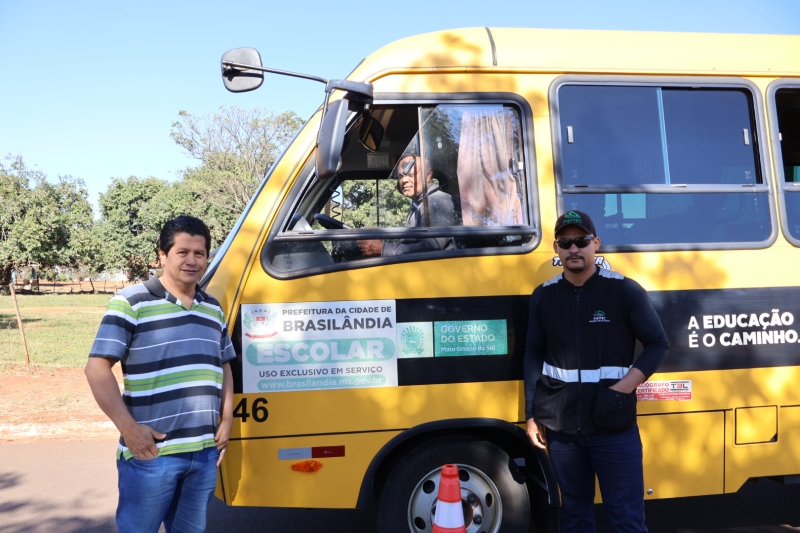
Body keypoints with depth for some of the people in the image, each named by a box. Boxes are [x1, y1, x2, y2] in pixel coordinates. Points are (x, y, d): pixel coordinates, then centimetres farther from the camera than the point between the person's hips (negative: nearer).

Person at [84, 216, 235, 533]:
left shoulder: (213, 309, 11)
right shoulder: (132, 302, -7)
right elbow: (97, 368, -10)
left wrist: (226, 422, 9)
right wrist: (128, 428, -15)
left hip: (205, 452, 6)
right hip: (150, 453, -5)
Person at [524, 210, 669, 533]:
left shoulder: (625, 291, -4)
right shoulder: (543, 296, 4)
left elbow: (658, 344, 1)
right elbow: (534, 356, 9)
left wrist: (625, 387, -13)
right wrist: (532, 415, 7)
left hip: (614, 426, -2)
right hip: (560, 426, 3)